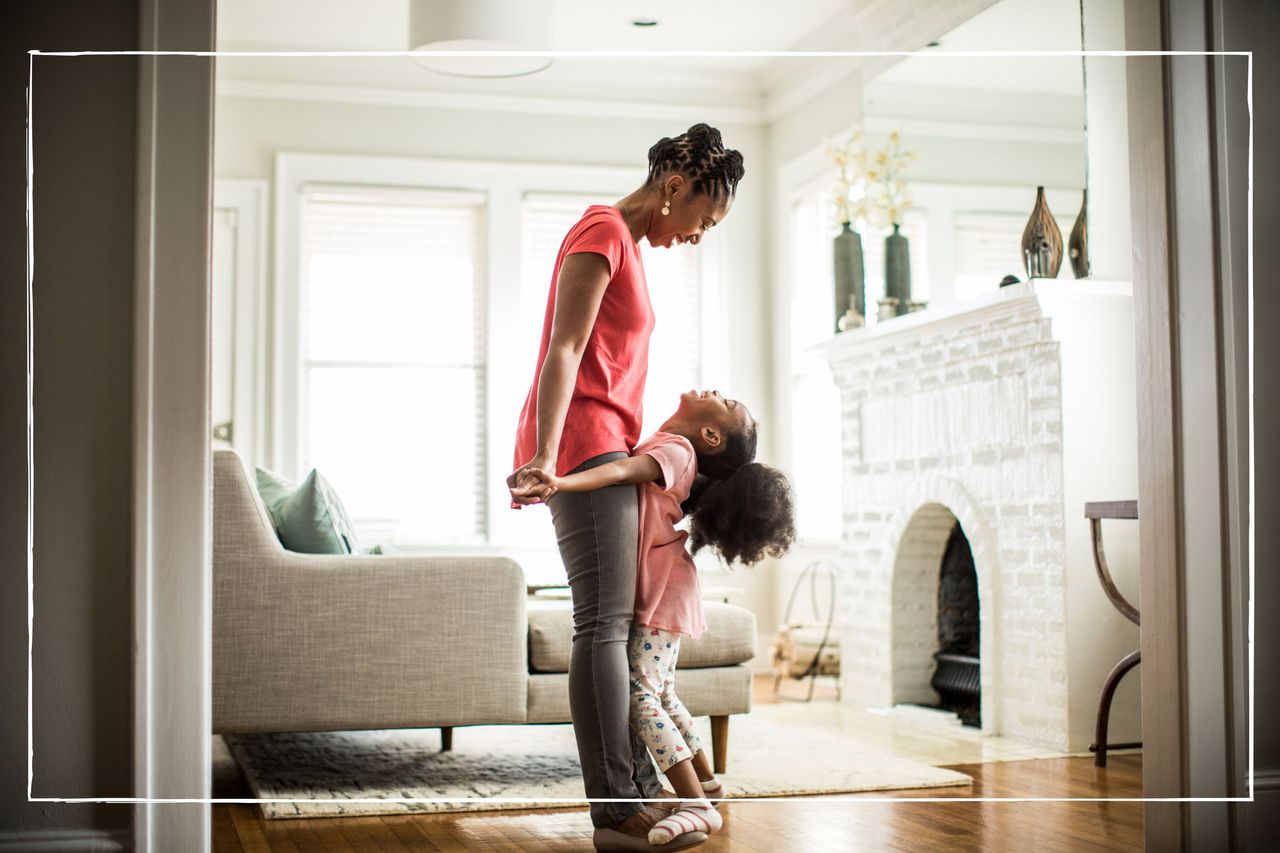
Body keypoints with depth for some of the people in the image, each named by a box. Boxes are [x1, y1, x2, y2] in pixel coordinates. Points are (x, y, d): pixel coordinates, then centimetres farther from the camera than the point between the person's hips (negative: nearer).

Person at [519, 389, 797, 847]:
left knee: (638, 693, -17)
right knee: (659, 693, 17)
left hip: (663, 590, -10)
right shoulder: (664, 447, 14)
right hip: (656, 591, 10)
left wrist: (561, 482, -48)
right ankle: (707, 784, 29)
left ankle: (697, 806, -18)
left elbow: (622, 471, -32)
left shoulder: (675, 449, -15)